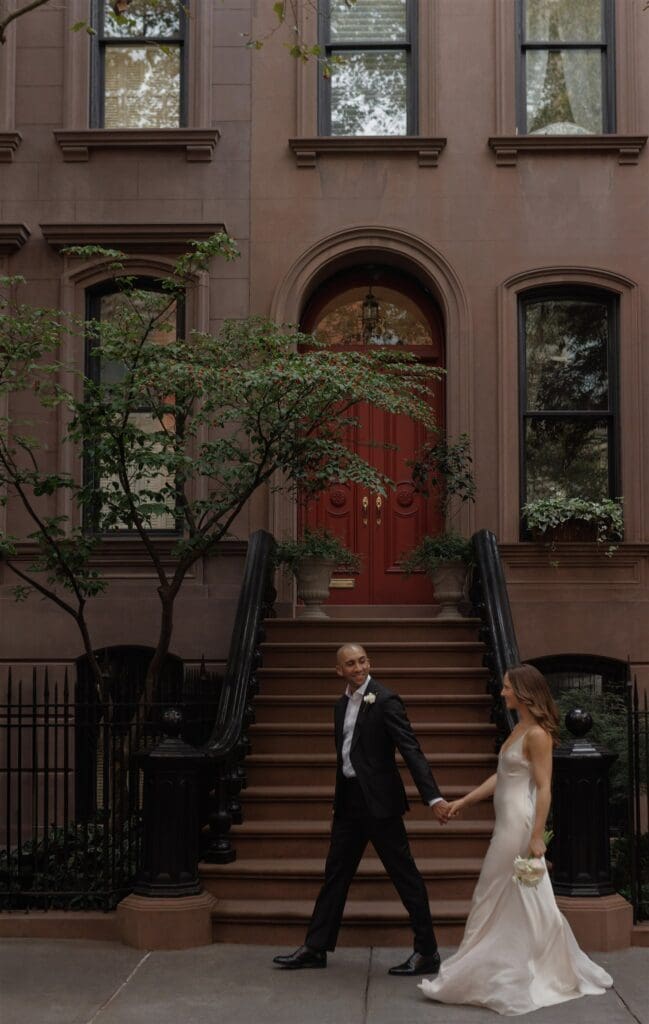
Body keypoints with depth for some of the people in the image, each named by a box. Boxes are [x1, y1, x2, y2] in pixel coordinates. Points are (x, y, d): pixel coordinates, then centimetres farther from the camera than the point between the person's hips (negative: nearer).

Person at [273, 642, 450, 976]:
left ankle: (427, 952, 9)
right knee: (335, 874, 13)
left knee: (405, 876, 0)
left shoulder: (385, 701, -13)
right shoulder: (341, 705, 11)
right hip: (349, 799, 8)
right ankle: (315, 948, 23)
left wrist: (434, 797, -29)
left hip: (379, 801, -8)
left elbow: (411, 750, -20)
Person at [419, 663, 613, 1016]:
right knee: (504, 901, 15)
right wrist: (463, 801, 16)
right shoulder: (519, 729, 11)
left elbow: (544, 789, -19)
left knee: (509, 900, 0)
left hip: (520, 825, -9)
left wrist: (537, 837, -22)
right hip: (508, 822, 9)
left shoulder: (537, 734, -17)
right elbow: (500, 776, 16)